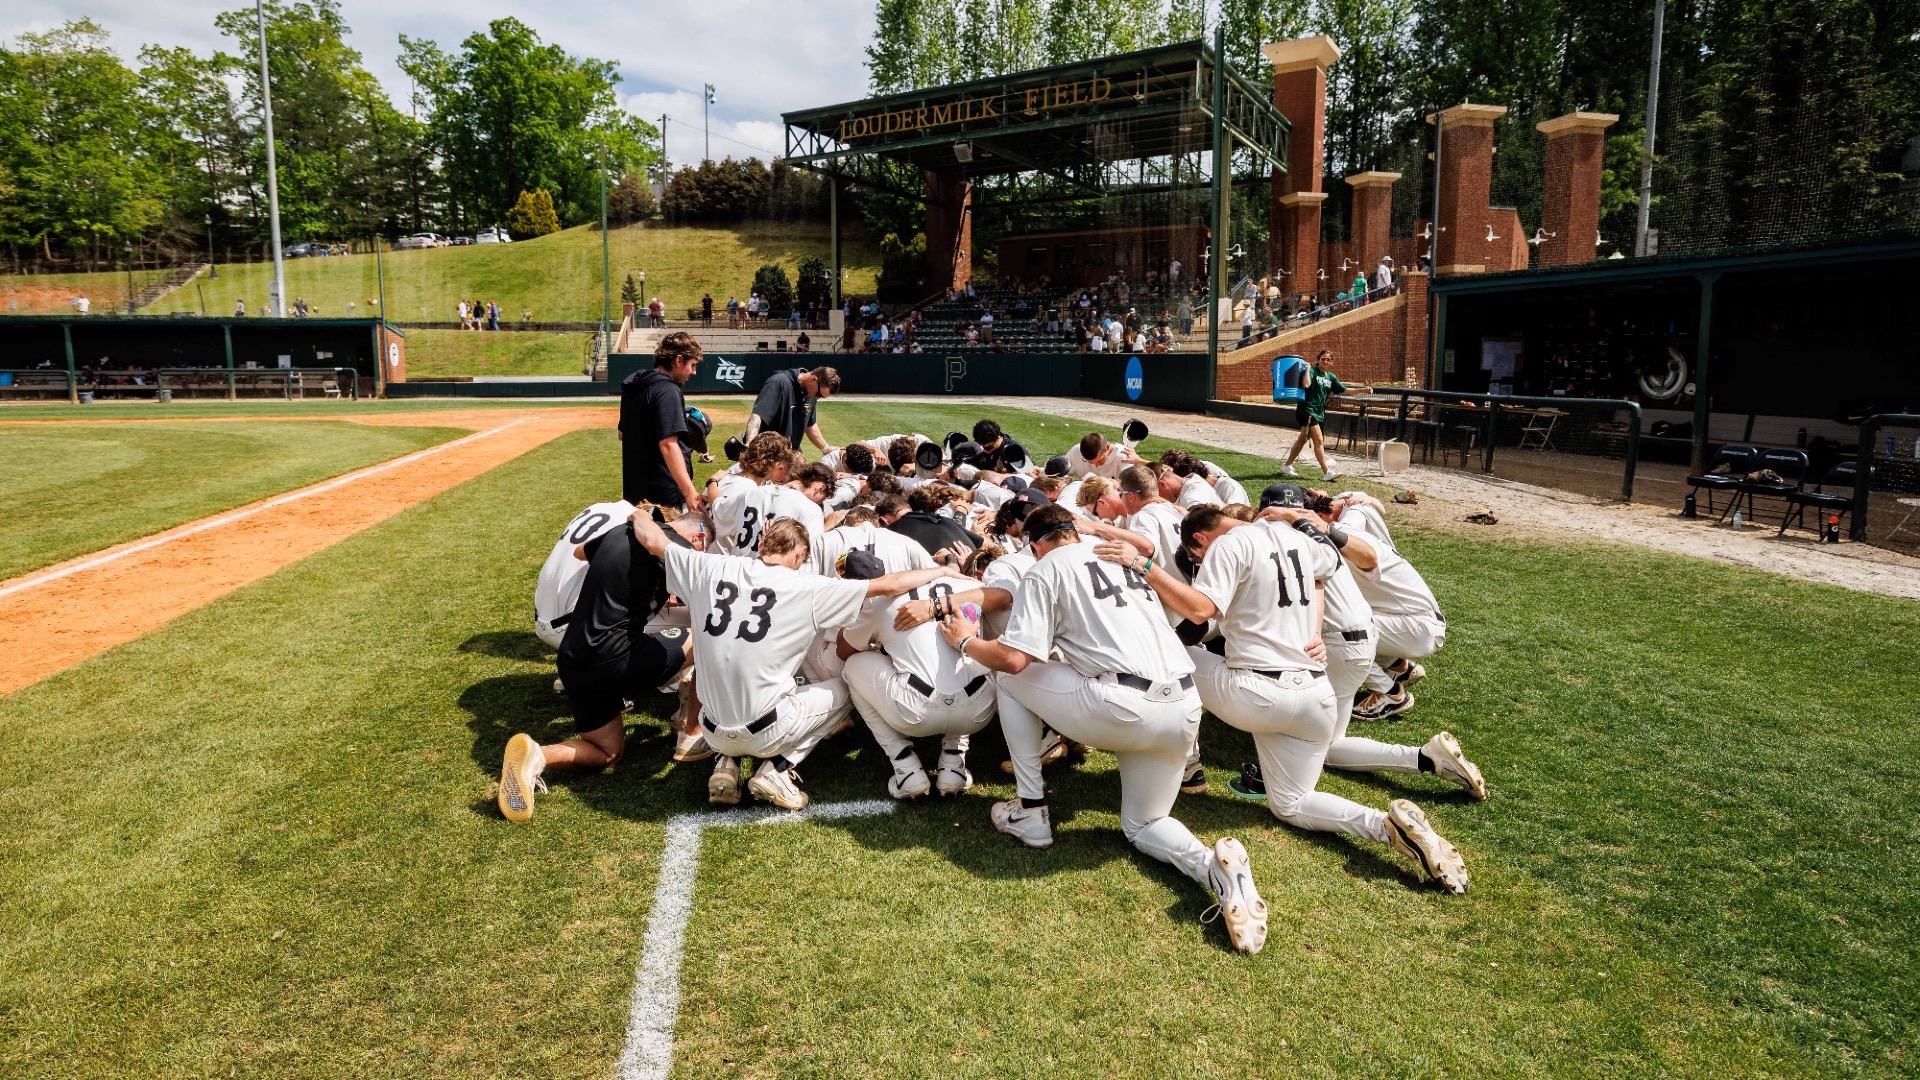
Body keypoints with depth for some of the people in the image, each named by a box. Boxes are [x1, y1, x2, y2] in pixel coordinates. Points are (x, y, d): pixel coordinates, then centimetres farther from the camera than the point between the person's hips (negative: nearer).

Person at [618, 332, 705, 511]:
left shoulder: (633, 388, 11)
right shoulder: (667, 391, -17)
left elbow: (622, 434, 23)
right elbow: (668, 445, -26)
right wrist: (690, 492, -32)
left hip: (635, 488, 10)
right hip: (665, 493, -9)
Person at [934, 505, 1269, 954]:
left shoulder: (1045, 569, 5)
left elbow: (1014, 657, -4)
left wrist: (966, 642, 15)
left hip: (1121, 707, -7)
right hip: (1185, 709, 7)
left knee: (1009, 676, 18)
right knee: (1142, 826, 26)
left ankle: (1031, 814, 19)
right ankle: (1213, 866, -7)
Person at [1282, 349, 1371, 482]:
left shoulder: (1331, 377, 15)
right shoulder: (1312, 371, -6)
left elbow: (1344, 390, 16)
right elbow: (1306, 384, -26)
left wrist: (1362, 390, 8)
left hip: (1320, 412, 8)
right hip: (1308, 410, -8)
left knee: (1303, 439, 15)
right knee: (1319, 440, -14)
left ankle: (1287, 465, 28)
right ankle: (1327, 472, -18)